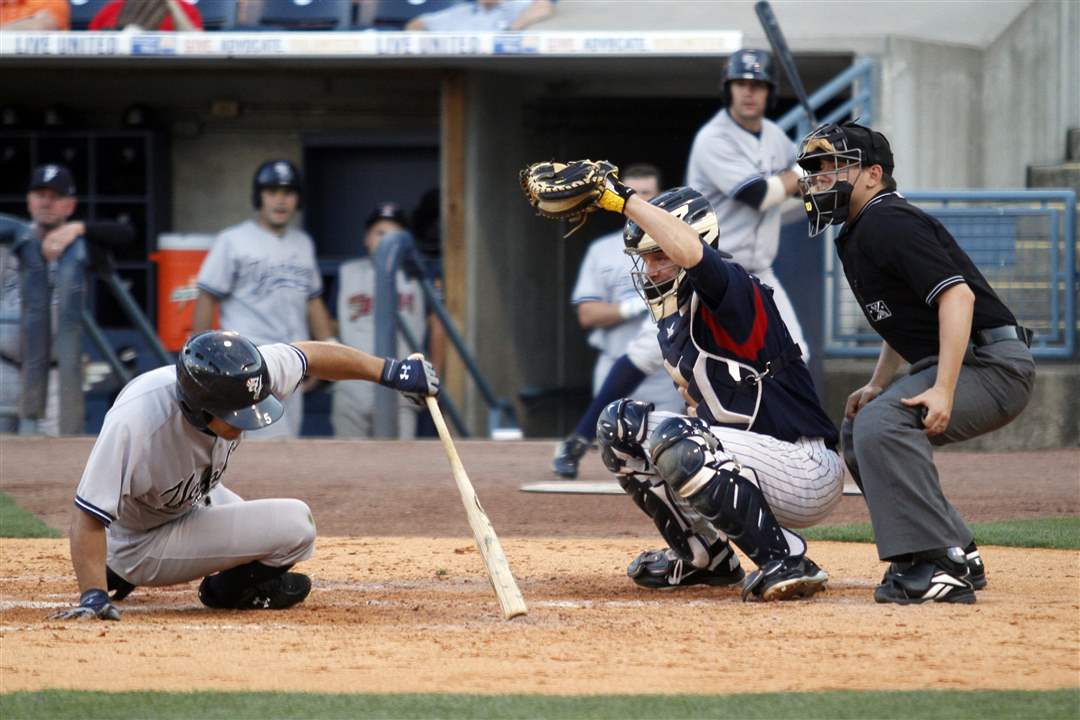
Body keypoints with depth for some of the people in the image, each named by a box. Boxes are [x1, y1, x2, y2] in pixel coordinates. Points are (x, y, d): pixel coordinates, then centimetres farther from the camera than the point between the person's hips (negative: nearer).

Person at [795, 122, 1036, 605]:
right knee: (859, 429, 20)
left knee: (882, 423, -29)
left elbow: (956, 295, -26)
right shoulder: (856, 235, 17)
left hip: (991, 364, -11)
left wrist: (943, 390, -32)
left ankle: (940, 563, -29)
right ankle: (957, 556, 19)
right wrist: (877, 385, 14)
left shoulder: (887, 222, -15)